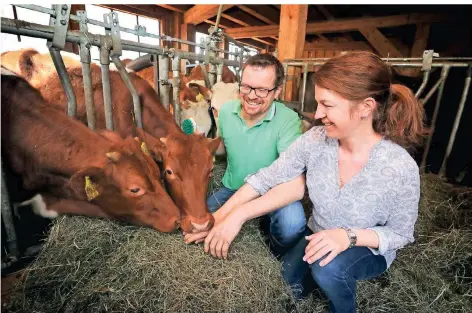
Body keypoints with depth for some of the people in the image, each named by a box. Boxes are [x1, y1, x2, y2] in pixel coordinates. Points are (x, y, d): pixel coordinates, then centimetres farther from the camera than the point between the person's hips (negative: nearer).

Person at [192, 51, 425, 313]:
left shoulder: (399, 168, -29)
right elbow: (266, 178, -17)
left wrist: (349, 236, -33)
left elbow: (400, 233, -15)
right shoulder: (315, 140, -21)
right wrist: (223, 217, -22)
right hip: (318, 240, 4)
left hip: (369, 250, -3)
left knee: (328, 267, -32)